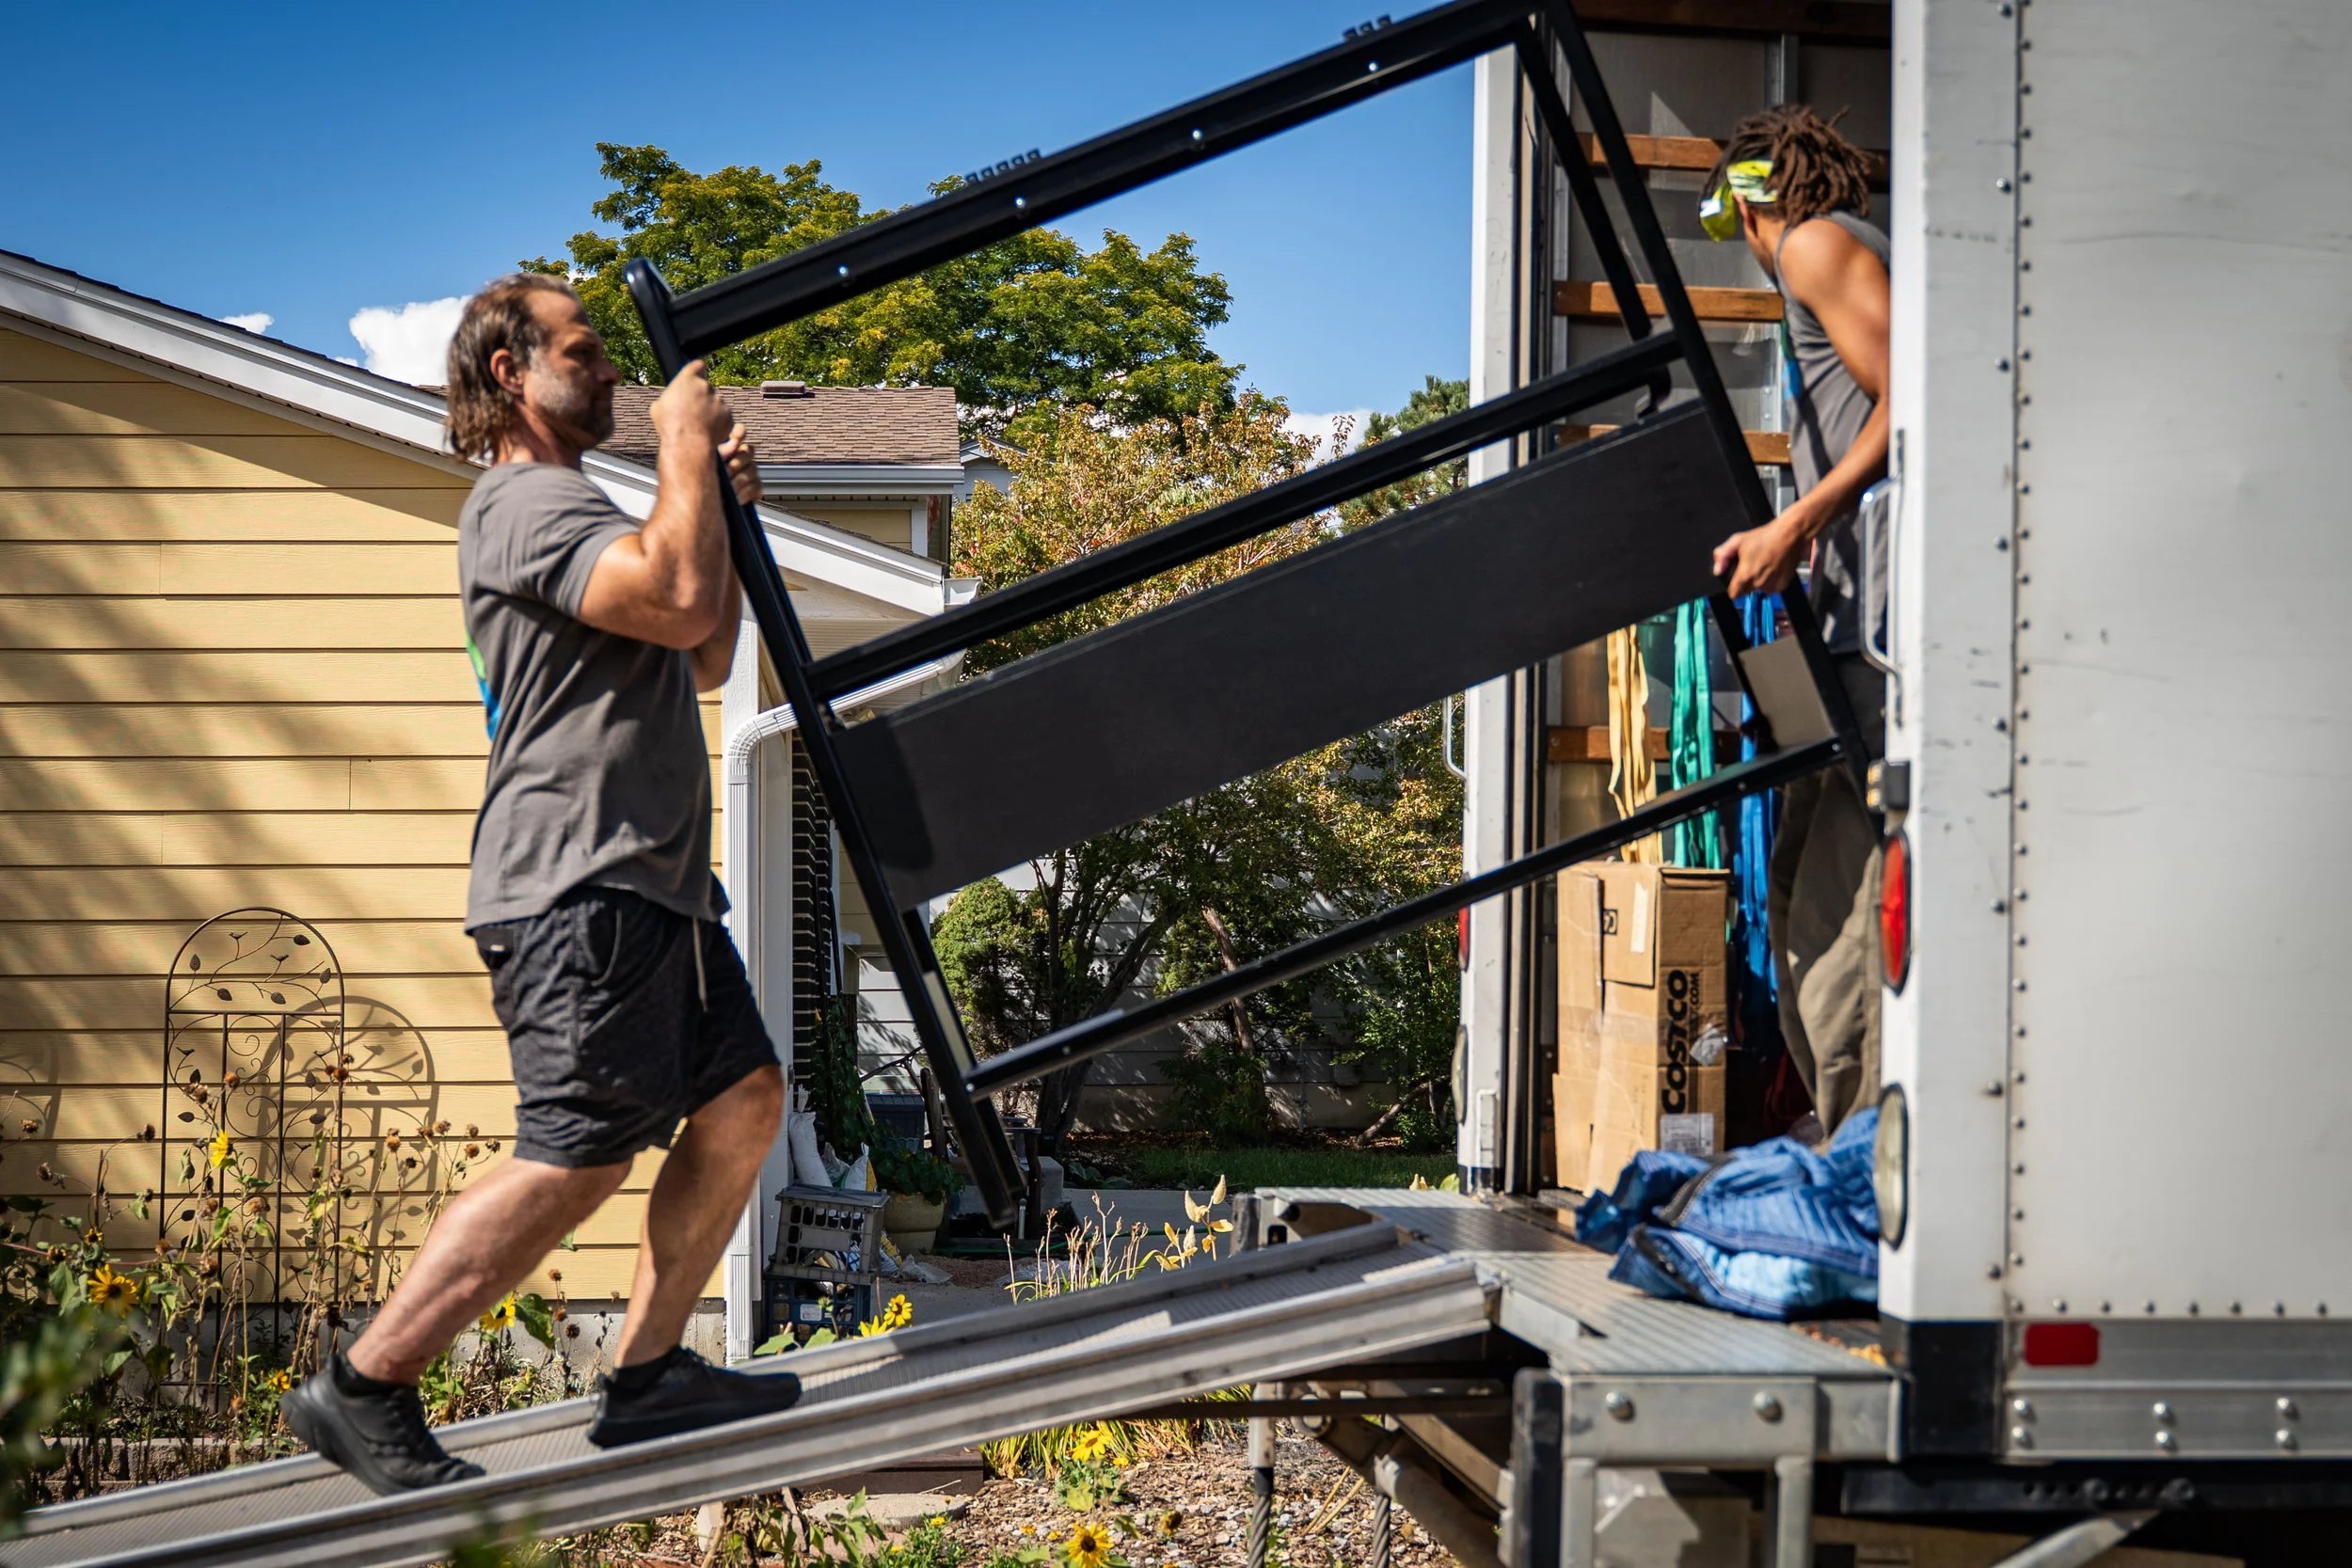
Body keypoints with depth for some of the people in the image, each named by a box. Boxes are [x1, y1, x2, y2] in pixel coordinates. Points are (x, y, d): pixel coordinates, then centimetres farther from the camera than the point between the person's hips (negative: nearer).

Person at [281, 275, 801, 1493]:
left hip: (647, 881, 11)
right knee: (580, 1155, -14)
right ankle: (364, 1390, -9)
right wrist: (683, 447, -10)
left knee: (741, 1099, 6)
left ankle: (646, 1375, 9)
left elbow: (704, 660, 28)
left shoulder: (571, 512, 26)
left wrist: (721, 503, 18)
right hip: (577, 883, -11)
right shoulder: (525, 503, -9)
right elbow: (682, 601, -24)